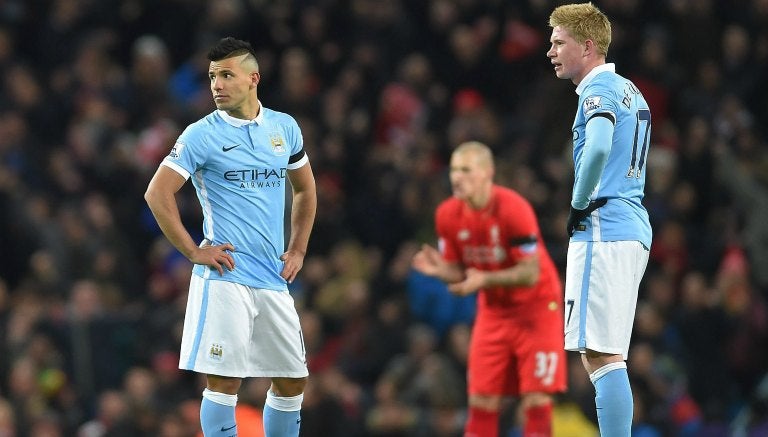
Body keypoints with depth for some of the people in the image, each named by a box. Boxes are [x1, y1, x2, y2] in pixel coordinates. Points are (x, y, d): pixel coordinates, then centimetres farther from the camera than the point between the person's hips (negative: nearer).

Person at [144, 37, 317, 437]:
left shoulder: (285, 128, 10)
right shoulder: (202, 134, -5)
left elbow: (305, 189, 24)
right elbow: (157, 193, -9)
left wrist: (298, 250, 14)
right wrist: (194, 252, -12)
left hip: (274, 280, 5)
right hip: (225, 278, -5)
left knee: (292, 381, 8)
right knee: (224, 381, -10)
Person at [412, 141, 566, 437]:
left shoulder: (513, 209, -23)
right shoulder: (448, 215, -6)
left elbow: (531, 273, -23)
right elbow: (458, 274, 3)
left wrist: (484, 280, -35)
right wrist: (441, 270, -20)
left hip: (535, 307, -5)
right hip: (493, 310, 5)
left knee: (535, 400, -10)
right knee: (481, 401, -2)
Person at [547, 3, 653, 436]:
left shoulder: (599, 88, -10)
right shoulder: (630, 90, 21)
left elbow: (598, 147, -29)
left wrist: (579, 203, -16)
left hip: (603, 230, -10)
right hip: (635, 229, 10)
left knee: (601, 355, -12)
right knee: (604, 355, 13)